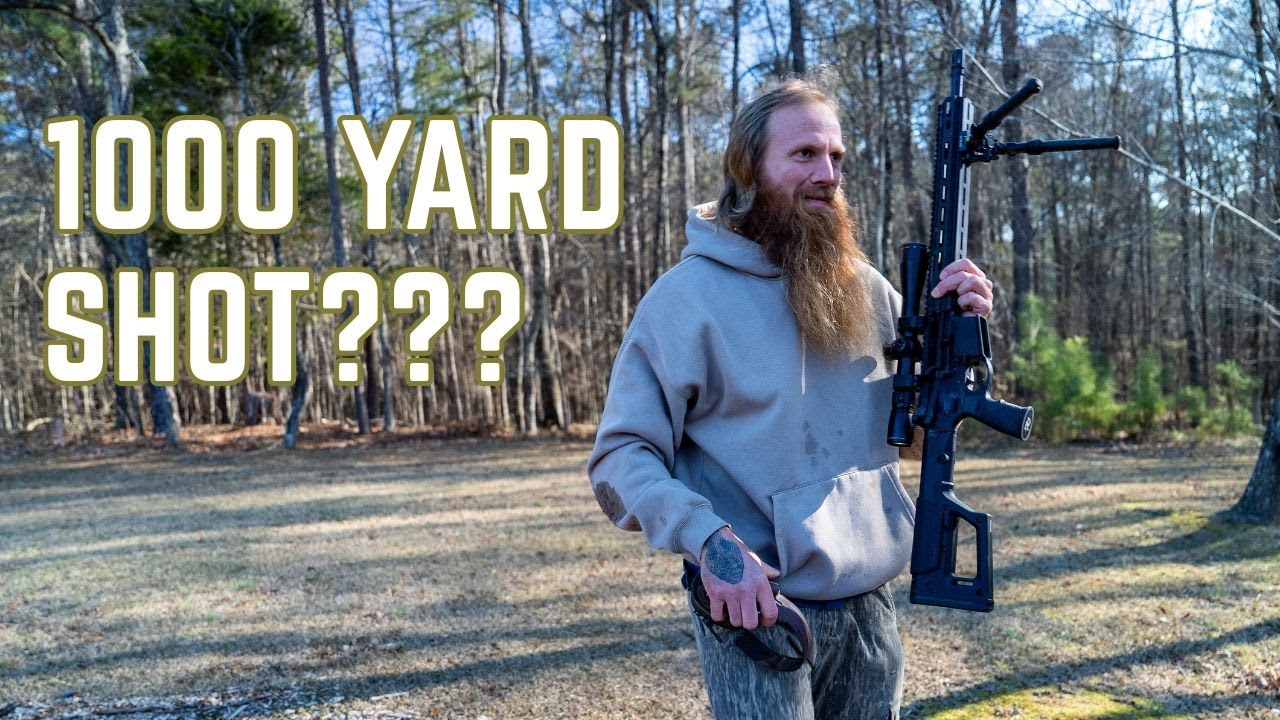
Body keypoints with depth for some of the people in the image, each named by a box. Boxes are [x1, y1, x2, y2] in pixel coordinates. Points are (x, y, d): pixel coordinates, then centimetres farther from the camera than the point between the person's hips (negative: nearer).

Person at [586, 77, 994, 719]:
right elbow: (620, 458, -13)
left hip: (869, 605, 6)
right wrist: (707, 538, -27)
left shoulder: (861, 285, 4)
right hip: (759, 611, -5)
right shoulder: (687, 296, -11)